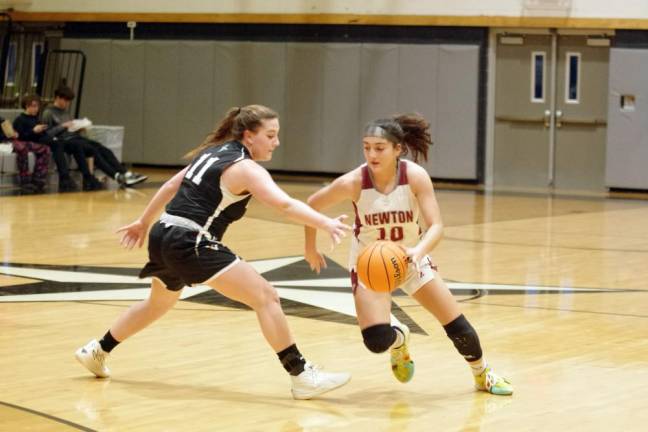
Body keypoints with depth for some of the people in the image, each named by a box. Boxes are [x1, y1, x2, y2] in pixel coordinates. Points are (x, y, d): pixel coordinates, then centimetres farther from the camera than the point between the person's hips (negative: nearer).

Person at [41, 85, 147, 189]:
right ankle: (117, 176, -37)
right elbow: (47, 134, -10)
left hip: (75, 137, 8)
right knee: (93, 150, -29)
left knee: (104, 149, -15)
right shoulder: (48, 113, -1)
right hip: (64, 141, -8)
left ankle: (126, 174, -29)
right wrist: (63, 126, -15)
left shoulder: (65, 112, 22)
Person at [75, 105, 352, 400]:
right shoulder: (246, 169, -10)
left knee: (159, 302, 35)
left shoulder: (213, 151, 15)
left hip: (163, 235, 9)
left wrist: (143, 222, 32)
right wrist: (326, 224, -36)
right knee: (265, 296, -11)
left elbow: (172, 185, 23)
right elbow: (285, 205, -26)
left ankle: (97, 352, 49)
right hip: (191, 245, -9)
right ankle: (301, 376, -16)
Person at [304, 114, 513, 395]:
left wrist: (418, 251, -47)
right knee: (377, 341, -20)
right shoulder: (353, 183, -25)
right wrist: (310, 248, 0)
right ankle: (398, 340, 19)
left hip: (410, 258, 1)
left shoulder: (415, 176, -24)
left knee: (457, 326, 4)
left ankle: (482, 374, 35)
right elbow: (312, 205, -8)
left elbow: (436, 226, -27)